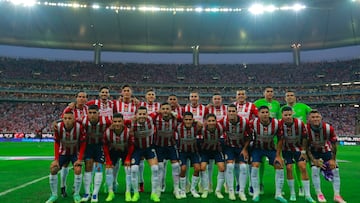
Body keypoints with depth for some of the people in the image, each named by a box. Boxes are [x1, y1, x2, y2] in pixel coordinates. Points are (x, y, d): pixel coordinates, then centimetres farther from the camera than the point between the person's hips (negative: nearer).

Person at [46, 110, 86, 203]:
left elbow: (83, 143, -17)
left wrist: (79, 159, -20)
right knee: (53, 169, -8)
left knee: (78, 170, -21)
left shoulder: (79, 127, -29)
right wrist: (56, 159, -11)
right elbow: (56, 143, -8)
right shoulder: (58, 127, -22)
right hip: (63, 152, 3)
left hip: (75, 153, -2)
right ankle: (54, 195, 12)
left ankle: (76, 194, 0)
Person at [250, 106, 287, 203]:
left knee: (280, 166, -7)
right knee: (255, 166, -18)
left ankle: (278, 194, 9)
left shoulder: (276, 123, -20)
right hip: (257, 147, -2)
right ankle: (256, 193, -2)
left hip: (271, 148, 2)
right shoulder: (253, 123, -24)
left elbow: (280, 139, -8)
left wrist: (278, 155, -8)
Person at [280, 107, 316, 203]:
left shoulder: (299, 123, -22)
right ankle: (292, 193, 11)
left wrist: (303, 151, -6)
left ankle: (307, 195, 1)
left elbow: (304, 137, -8)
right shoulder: (280, 124, -20)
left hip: (298, 148, 0)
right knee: (289, 168, -6)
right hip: (287, 149, 0)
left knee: (303, 167, -8)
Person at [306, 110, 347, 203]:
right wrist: (313, 160, -21)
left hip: (326, 151, 3)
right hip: (313, 152, -2)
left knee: (335, 170, -2)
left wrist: (333, 159, -9)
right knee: (315, 169, -21)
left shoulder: (329, 128, -25)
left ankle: (337, 195, 12)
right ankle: (319, 194, -5)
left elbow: (334, 144, -9)